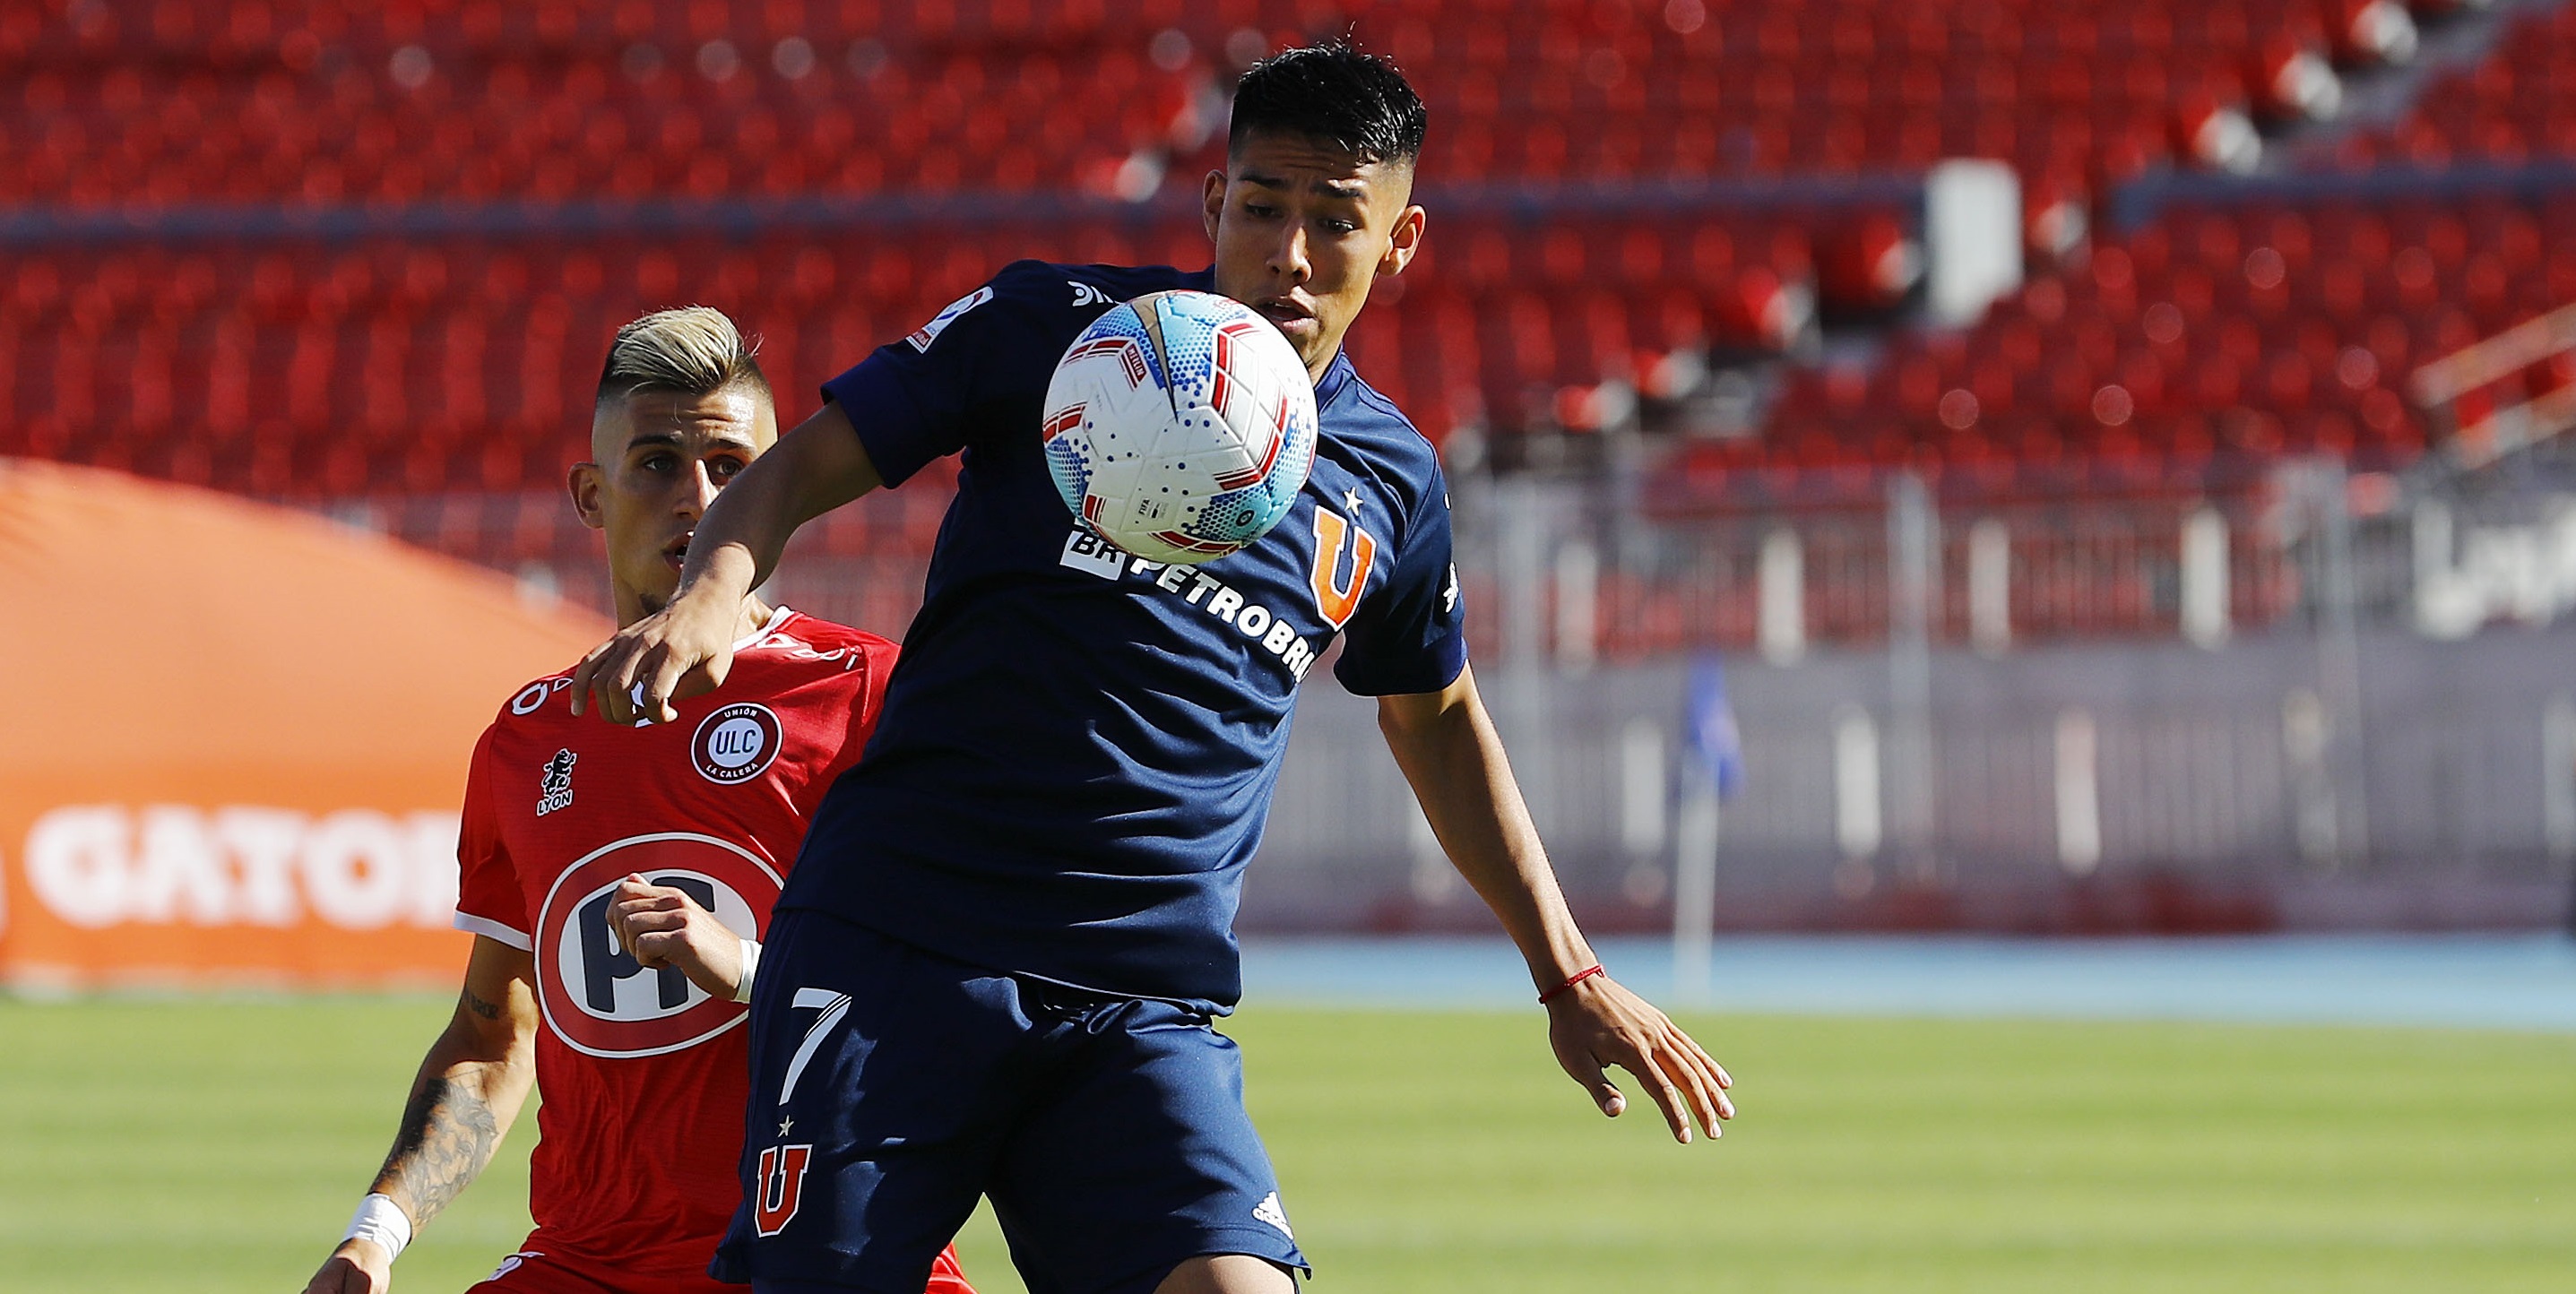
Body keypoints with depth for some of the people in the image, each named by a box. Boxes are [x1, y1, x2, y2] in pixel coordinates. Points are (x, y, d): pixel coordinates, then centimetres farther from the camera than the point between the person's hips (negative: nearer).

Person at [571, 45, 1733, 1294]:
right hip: (890, 942, -2)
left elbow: (1438, 721, 29)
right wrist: (710, 591, -19)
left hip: (1145, 1000, 2)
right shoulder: (1059, 328, 2)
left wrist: (1567, 973, 28)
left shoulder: (1388, 479, 12)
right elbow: (805, 464, 3)